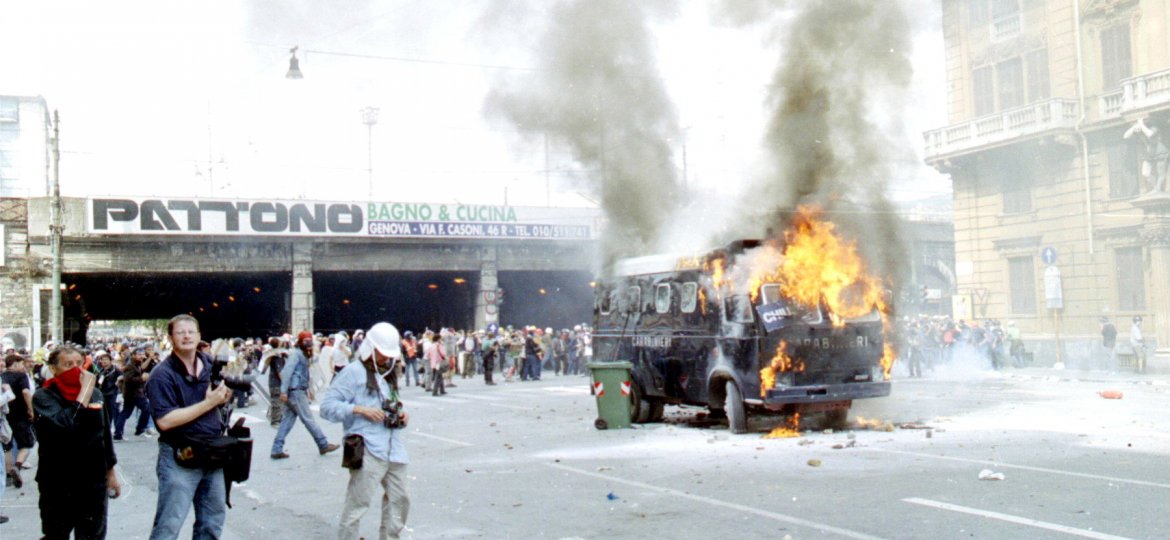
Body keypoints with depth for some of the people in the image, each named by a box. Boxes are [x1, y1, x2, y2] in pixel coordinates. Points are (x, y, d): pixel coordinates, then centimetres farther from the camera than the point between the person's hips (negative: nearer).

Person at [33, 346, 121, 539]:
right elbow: (65, 425, -28)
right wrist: (85, 391, -22)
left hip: (94, 485, 4)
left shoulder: (95, 394, 6)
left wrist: (111, 473, 17)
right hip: (58, 487, -4)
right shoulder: (44, 398, -9)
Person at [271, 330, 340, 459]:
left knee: (288, 420, 8)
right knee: (308, 419, 0)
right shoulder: (296, 353, -12)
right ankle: (324, 445, 7)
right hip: (295, 391, -10)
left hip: (298, 391, 10)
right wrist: (284, 391, -26)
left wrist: (307, 389, 23)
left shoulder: (303, 355, 18)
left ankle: (277, 450, 7)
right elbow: (287, 371, -21)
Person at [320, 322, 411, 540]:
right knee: (357, 504, -7)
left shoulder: (389, 374, 22)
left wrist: (401, 415, 13)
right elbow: (328, 406, -9)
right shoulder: (353, 372, -3)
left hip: (394, 448, 8)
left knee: (399, 499, 13)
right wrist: (360, 410, -18)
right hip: (368, 450, -8)